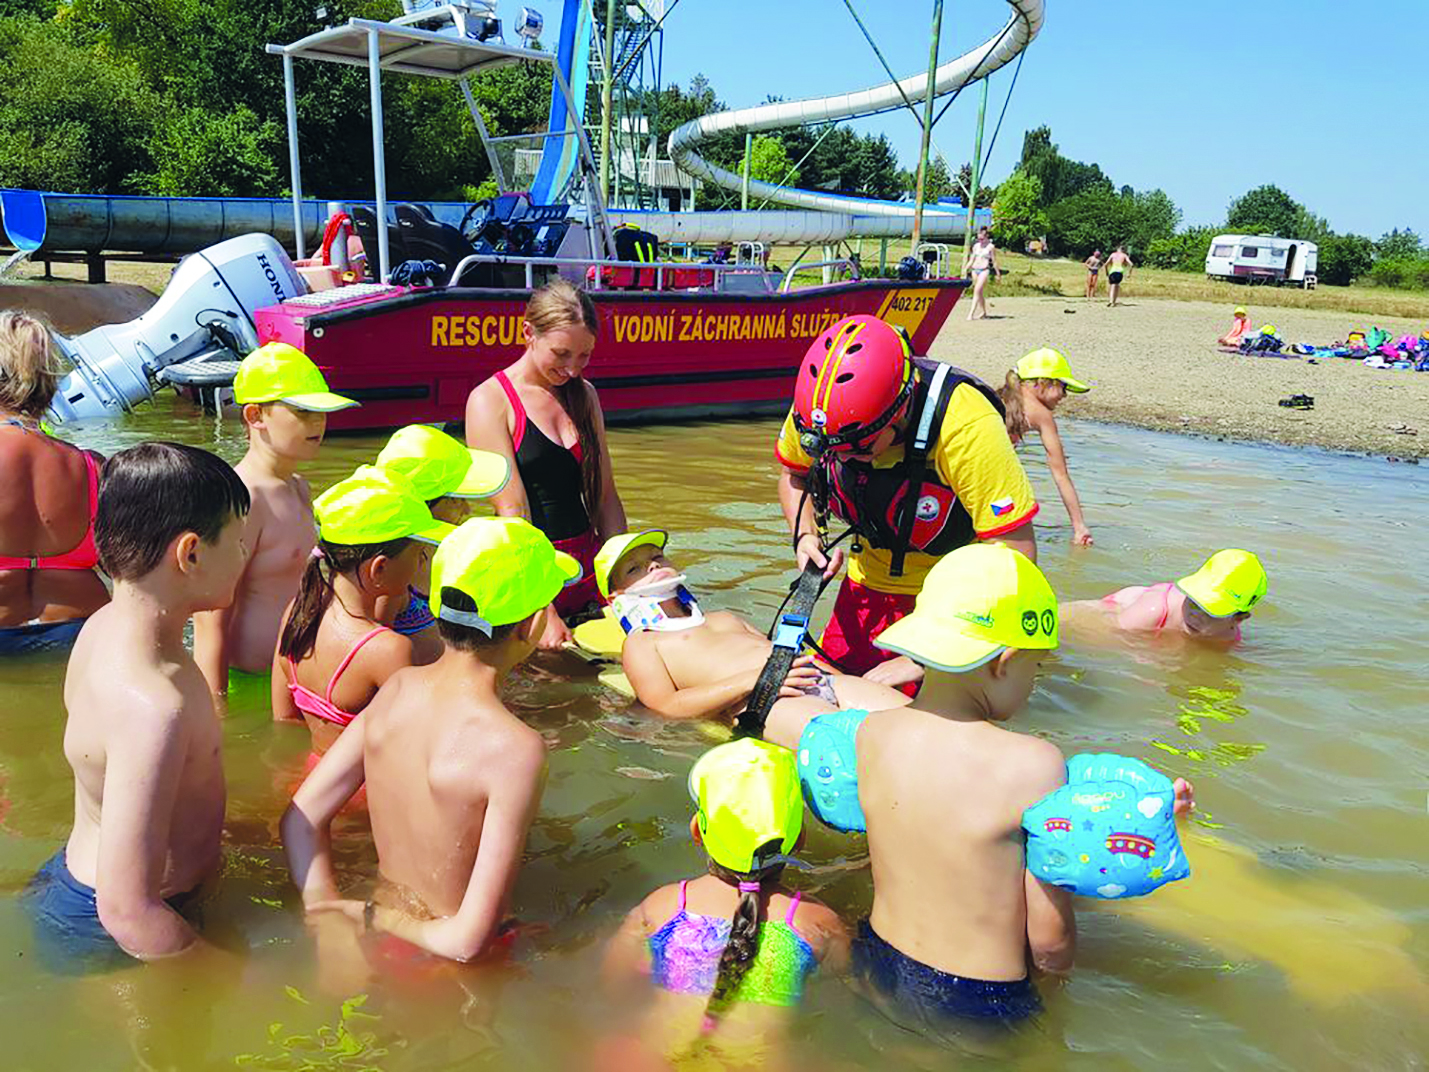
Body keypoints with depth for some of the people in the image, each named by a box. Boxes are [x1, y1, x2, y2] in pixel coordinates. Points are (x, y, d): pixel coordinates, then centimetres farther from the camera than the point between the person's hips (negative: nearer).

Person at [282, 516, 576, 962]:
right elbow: (467, 940, -25)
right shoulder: (517, 749, -28)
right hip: (441, 967, -7)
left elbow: (299, 821, -1)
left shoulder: (397, 689, -8)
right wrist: (372, 917, -10)